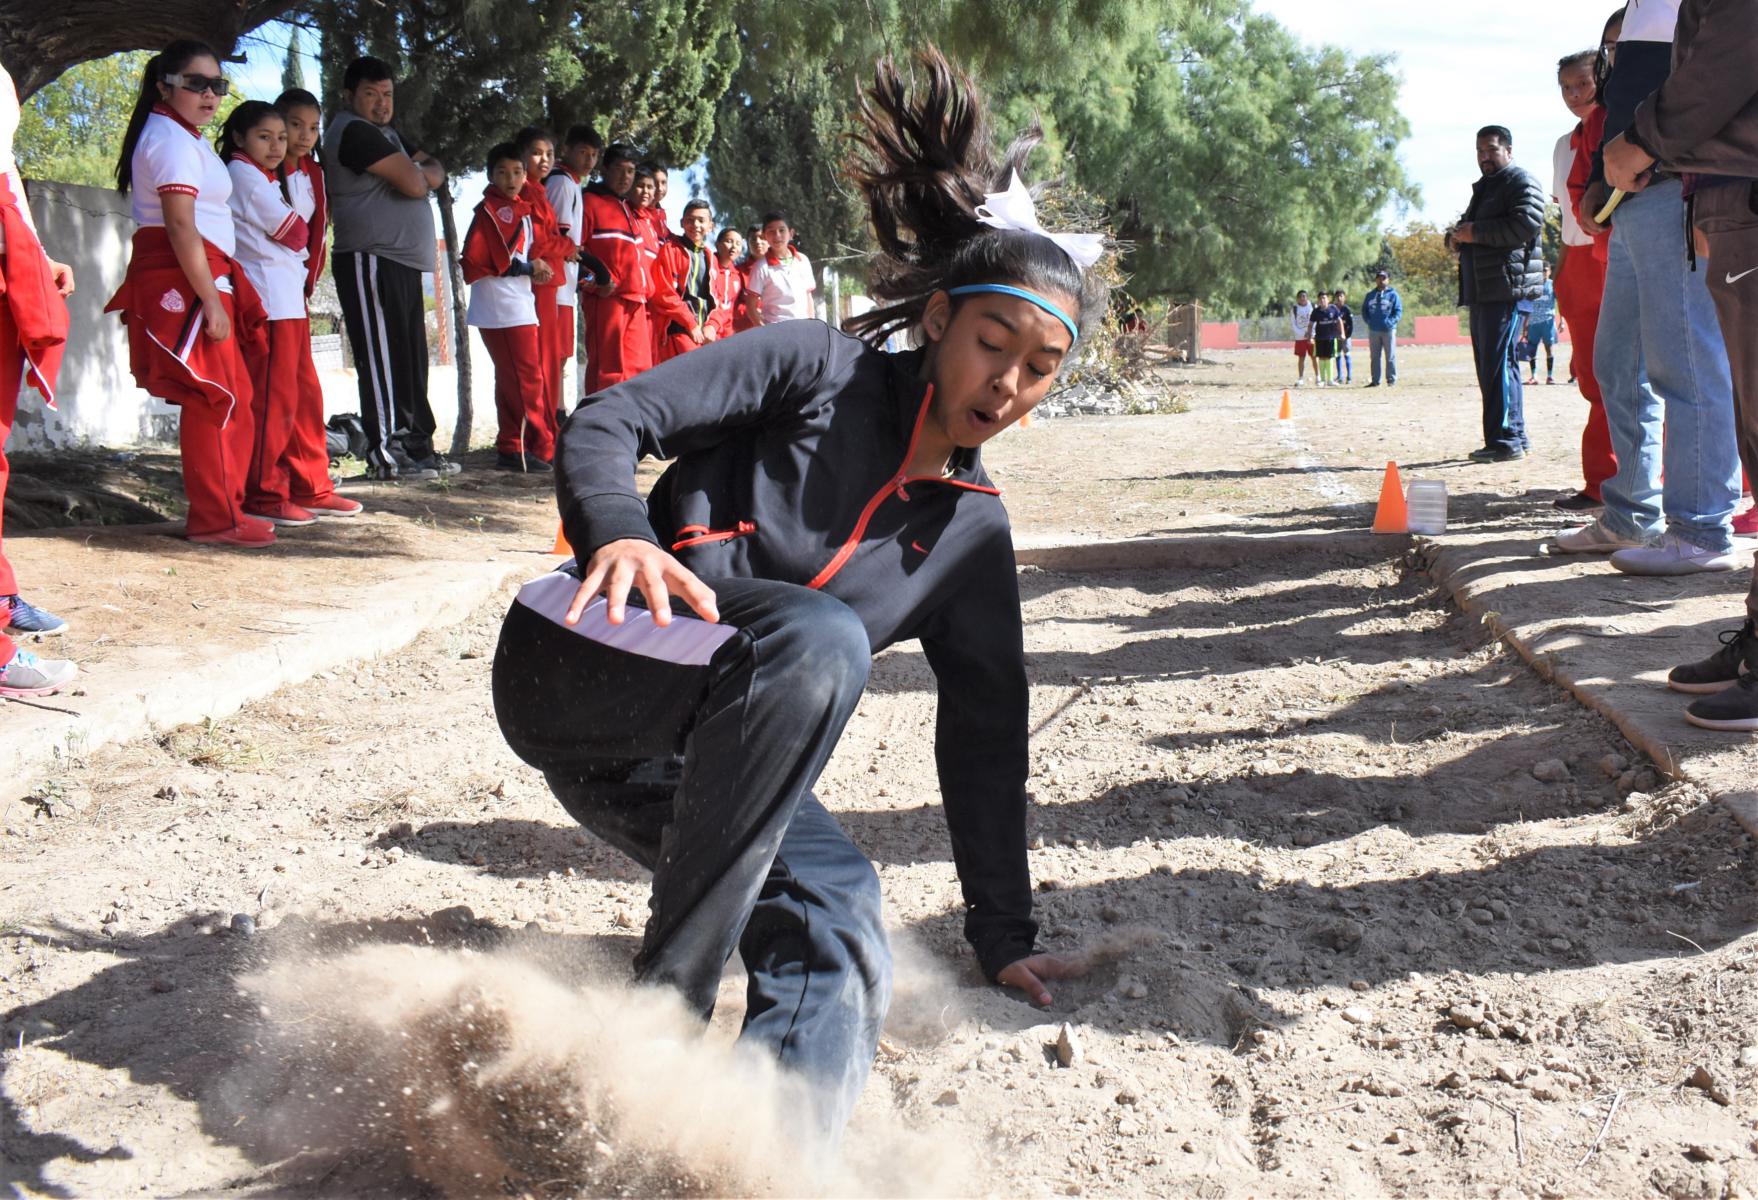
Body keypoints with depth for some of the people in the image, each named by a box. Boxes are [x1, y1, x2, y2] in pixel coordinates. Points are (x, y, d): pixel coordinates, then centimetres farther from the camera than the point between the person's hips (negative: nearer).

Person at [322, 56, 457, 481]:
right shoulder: (352, 131, -9)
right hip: (371, 261, -10)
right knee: (383, 358, -9)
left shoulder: (388, 134, 23)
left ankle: (417, 446, 14)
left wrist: (421, 173, -2)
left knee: (411, 359, 9)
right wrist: (419, 174, 6)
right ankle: (386, 452, -8)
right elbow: (413, 183, -16)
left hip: (403, 262, 10)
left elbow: (434, 169, 19)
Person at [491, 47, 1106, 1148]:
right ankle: (662, 1013, -30)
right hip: (582, 675, -5)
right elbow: (607, 422, -10)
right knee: (821, 634, -35)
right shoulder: (821, 368, -3)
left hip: (702, 763, 5)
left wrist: (1004, 933, 15)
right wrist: (620, 534, -33)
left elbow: (986, 733, 14)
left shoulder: (975, 532, 11)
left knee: (847, 938, -23)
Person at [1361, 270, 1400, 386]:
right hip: (1373, 330, 4)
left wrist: (1390, 322, -13)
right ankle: (1375, 380, 12)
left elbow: (1399, 311, -1)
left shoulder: (1393, 294, 2)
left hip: (1388, 330, -4)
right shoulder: (1370, 295, 13)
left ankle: (1391, 380, 3)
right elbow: (1364, 310, 16)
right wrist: (1368, 321, 1)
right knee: (1374, 357, 7)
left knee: (1390, 356, -2)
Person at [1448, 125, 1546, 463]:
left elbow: (1526, 223, -18)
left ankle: (1505, 439, -14)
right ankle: (1515, 435, 16)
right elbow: (1467, 228, 34)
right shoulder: (1483, 188, 27)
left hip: (1507, 287, -10)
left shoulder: (1521, 182, -2)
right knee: (1490, 364, 10)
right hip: (1480, 291, 10)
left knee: (1498, 362, -14)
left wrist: (1475, 232, -15)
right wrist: (1454, 238, 9)